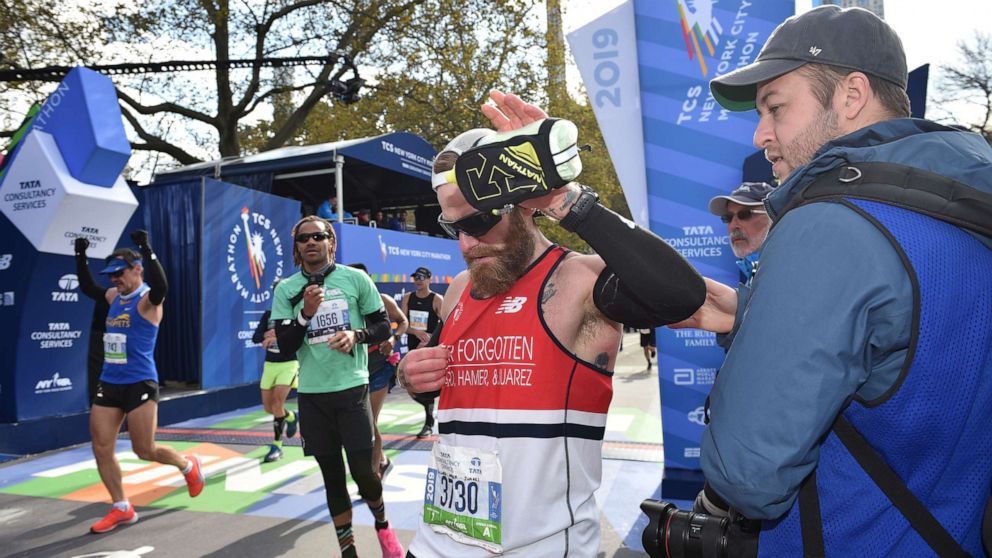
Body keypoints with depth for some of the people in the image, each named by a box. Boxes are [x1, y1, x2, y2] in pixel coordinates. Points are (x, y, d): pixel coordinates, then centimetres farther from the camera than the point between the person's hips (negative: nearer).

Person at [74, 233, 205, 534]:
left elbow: (161, 287, -35)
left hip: (139, 383, -8)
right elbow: (88, 288, 29)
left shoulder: (148, 299, -12)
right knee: (101, 448, 4)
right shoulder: (114, 296, 11)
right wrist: (81, 256, 19)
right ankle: (121, 509, 16)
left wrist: (147, 250, -39)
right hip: (109, 382, 8)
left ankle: (189, 465, 26)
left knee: (145, 450, -2)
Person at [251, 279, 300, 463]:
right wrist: (267, 334, -21)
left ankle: (277, 446, -3)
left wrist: (277, 336, -39)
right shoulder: (268, 315, 7)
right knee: (268, 406, 9)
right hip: (270, 364, 5)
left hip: (289, 364, -5)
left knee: (277, 401, -17)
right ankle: (290, 417, 41)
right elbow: (255, 337, 0)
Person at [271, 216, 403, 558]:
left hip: (352, 388, -2)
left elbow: (383, 327, 3)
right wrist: (306, 313, -16)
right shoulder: (285, 289, 3)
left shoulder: (355, 278, -1)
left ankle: (382, 525, 30)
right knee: (332, 475, 11)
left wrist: (356, 335, -17)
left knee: (363, 470, -2)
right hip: (311, 394, 2)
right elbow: (284, 345, -1)